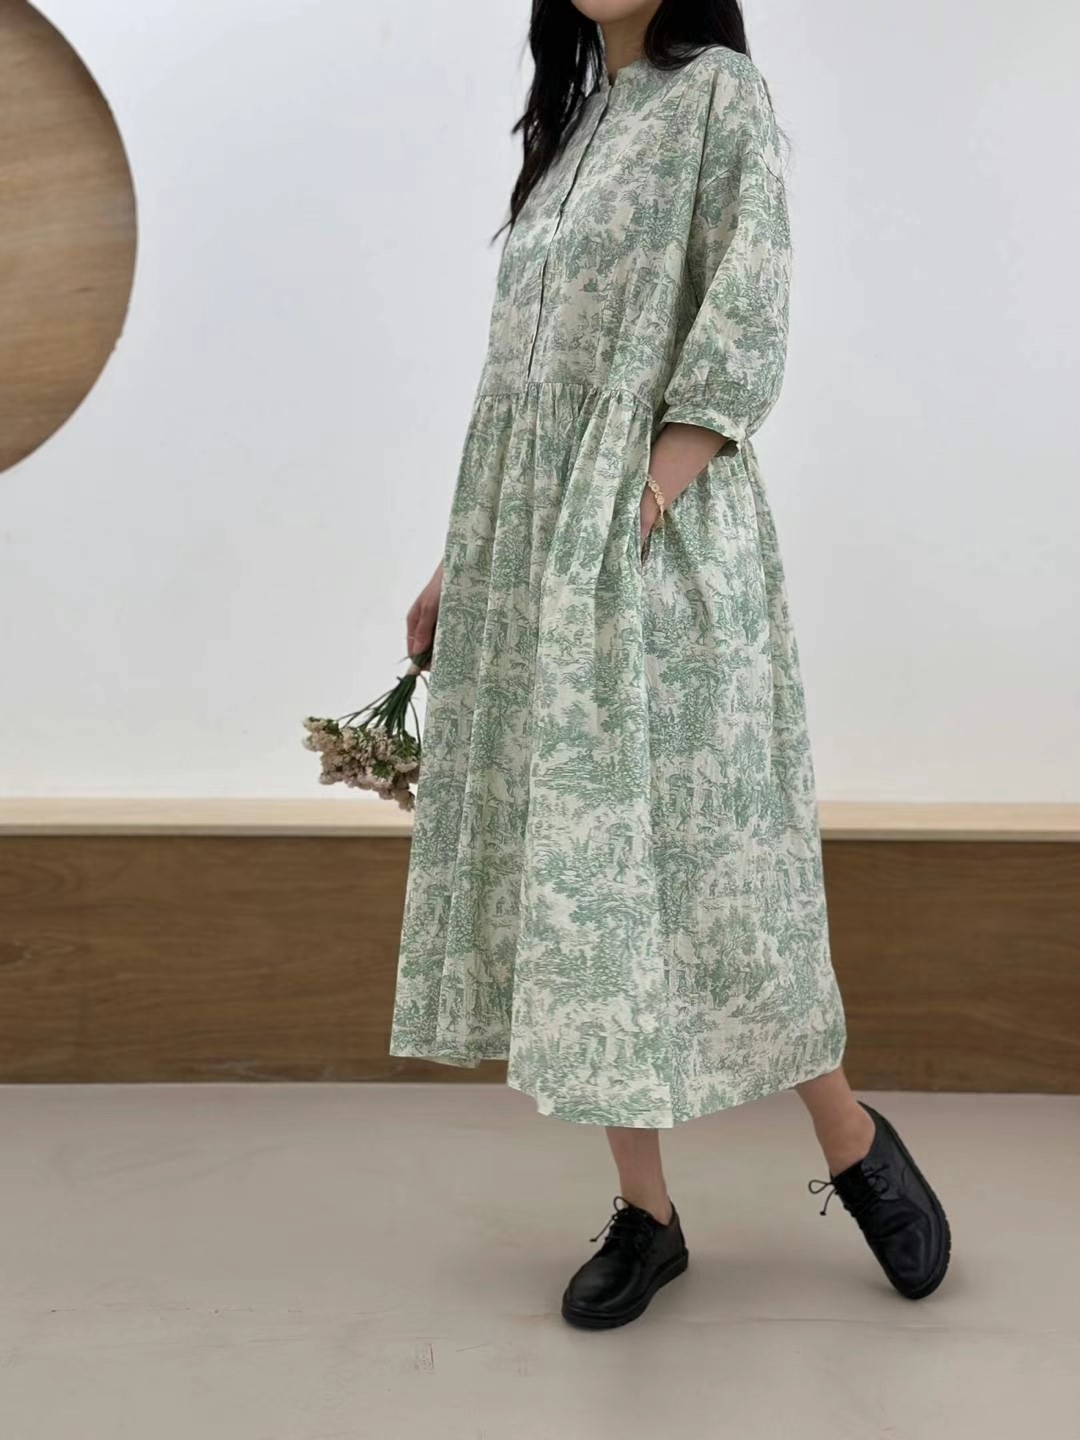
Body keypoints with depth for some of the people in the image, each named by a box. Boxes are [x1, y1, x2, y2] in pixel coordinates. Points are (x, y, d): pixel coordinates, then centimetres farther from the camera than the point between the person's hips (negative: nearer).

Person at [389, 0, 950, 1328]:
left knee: (691, 855, -4)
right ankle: (643, 1210, 15)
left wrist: (640, 513, -20)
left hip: (659, 552, -7)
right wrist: (462, 562, 14)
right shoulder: (571, 123, 20)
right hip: (538, 554, 7)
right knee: (584, 865, 5)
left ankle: (857, 1148, 18)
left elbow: (742, 336, -12)